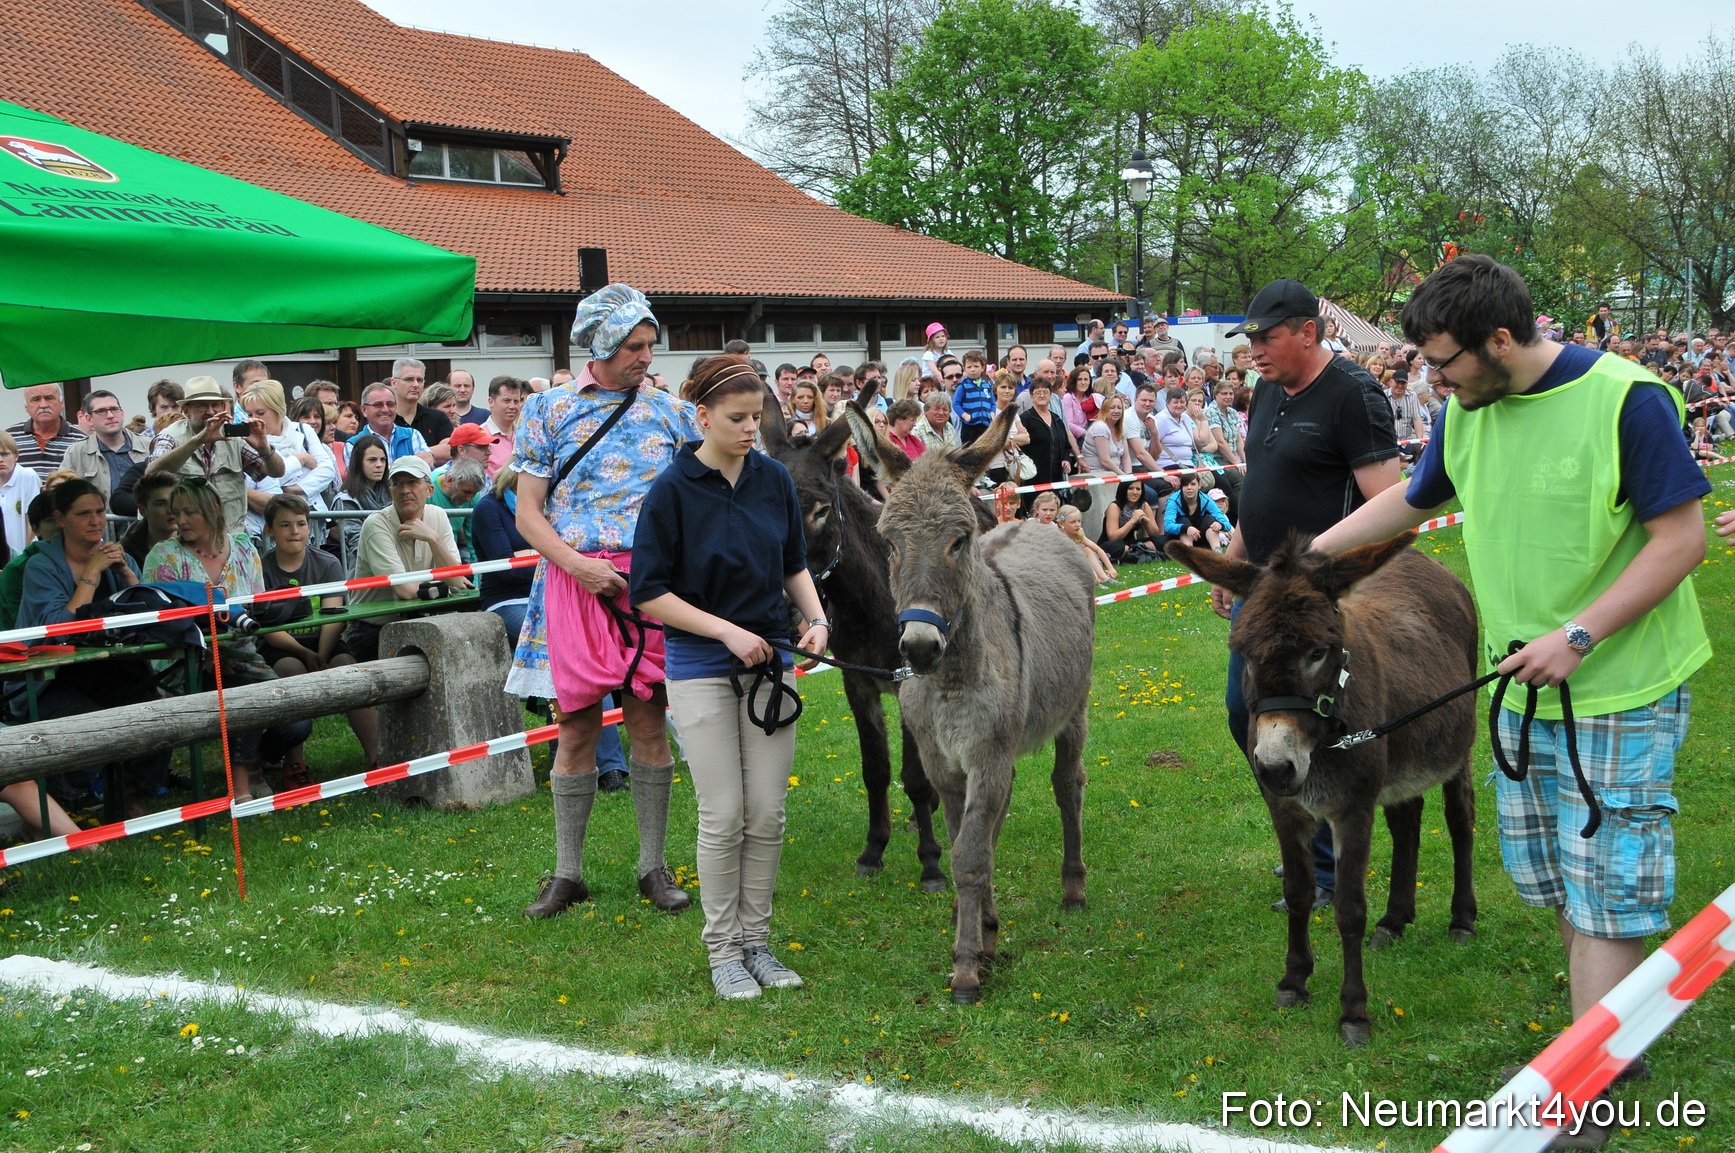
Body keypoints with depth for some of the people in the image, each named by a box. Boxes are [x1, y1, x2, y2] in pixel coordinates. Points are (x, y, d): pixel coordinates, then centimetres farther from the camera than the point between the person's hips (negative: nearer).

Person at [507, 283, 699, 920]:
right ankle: (568, 872, 16)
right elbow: (529, 513, 2)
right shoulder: (550, 410, 4)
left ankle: (653, 865, 17)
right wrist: (576, 563, -14)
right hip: (577, 580, -1)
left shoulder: (670, 410, 8)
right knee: (576, 727, 4)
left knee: (649, 722, 4)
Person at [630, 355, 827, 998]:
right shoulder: (673, 489, -11)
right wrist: (727, 631, -16)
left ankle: (756, 941, 20)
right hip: (701, 667, -4)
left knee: (767, 814, 6)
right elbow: (649, 593, -10)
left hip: (768, 661, 4)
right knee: (724, 816, -1)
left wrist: (816, 618, -3)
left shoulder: (774, 479, 1)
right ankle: (723, 951, 13)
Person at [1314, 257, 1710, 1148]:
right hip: (1524, 685, 7)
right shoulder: (1467, 411, 2)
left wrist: (1580, 633, -23)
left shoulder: (1625, 400, -19)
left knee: (1606, 890, -1)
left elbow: (1682, 538, -18)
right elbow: (1411, 499, 19)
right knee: (1551, 878, 15)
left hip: (1619, 690, -7)